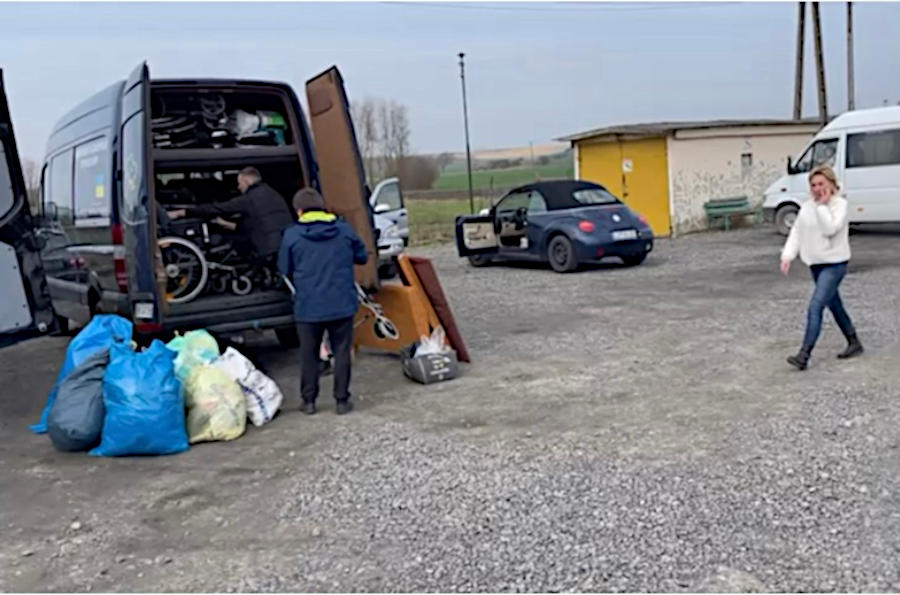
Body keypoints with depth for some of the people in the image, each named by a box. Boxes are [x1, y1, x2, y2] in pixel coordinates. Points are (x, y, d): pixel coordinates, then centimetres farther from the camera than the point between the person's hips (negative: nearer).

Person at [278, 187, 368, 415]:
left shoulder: (291, 235, -7)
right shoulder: (345, 230, -2)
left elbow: (285, 269, 1)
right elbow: (362, 257, 9)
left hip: (308, 307, -1)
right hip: (342, 304, 1)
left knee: (309, 355, 13)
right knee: (342, 352, 11)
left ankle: (308, 401, 22)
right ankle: (342, 400, 15)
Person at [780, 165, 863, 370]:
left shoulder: (840, 204, -11)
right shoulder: (807, 207, 8)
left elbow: (830, 229, -25)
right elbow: (796, 232, 8)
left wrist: (822, 206, -21)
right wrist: (788, 255, -3)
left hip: (834, 263, -7)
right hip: (815, 263, 7)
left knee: (815, 306, -17)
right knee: (834, 305, 18)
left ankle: (804, 355, -20)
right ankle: (854, 343, 36)